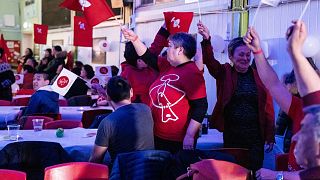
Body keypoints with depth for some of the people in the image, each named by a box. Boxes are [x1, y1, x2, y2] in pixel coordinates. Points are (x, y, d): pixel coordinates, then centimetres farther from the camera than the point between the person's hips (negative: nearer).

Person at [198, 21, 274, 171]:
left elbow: (268, 108, 2)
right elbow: (209, 61, -16)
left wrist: (270, 136, -2)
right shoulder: (224, 73, 3)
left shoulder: (259, 76, 2)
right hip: (231, 135, 0)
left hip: (255, 136, 0)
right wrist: (206, 40, -34)